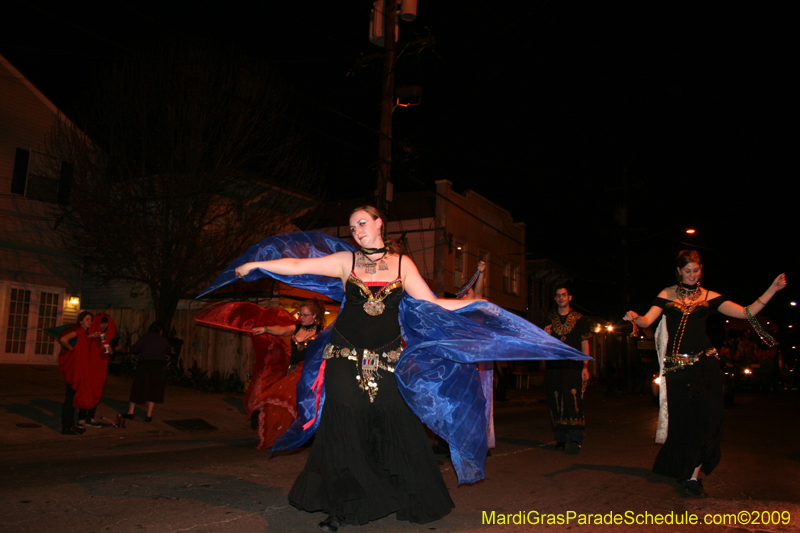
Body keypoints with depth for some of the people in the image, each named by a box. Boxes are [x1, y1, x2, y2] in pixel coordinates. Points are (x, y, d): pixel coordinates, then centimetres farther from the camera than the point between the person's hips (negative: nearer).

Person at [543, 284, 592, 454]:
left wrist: (585, 366, -4)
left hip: (574, 366, -3)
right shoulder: (549, 320, 16)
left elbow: (585, 344, 6)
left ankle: (575, 440, -14)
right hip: (553, 367, 3)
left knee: (574, 400, -13)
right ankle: (561, 439, 8)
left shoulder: (580, 319, 9)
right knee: (556, 402, 1)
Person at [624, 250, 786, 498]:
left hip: (705, 364, 1)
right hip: (677, 366, -1)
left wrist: (772, 290, -10)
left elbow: (746, 313, 0)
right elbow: (647, 321, -4)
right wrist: (635, 318, -27)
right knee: (683, 419, 3)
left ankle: (693, 476, 8)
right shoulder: (667, 295, 7)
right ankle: (685, 470, 24)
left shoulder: (709, 297, 8)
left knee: (706, 418, -3)